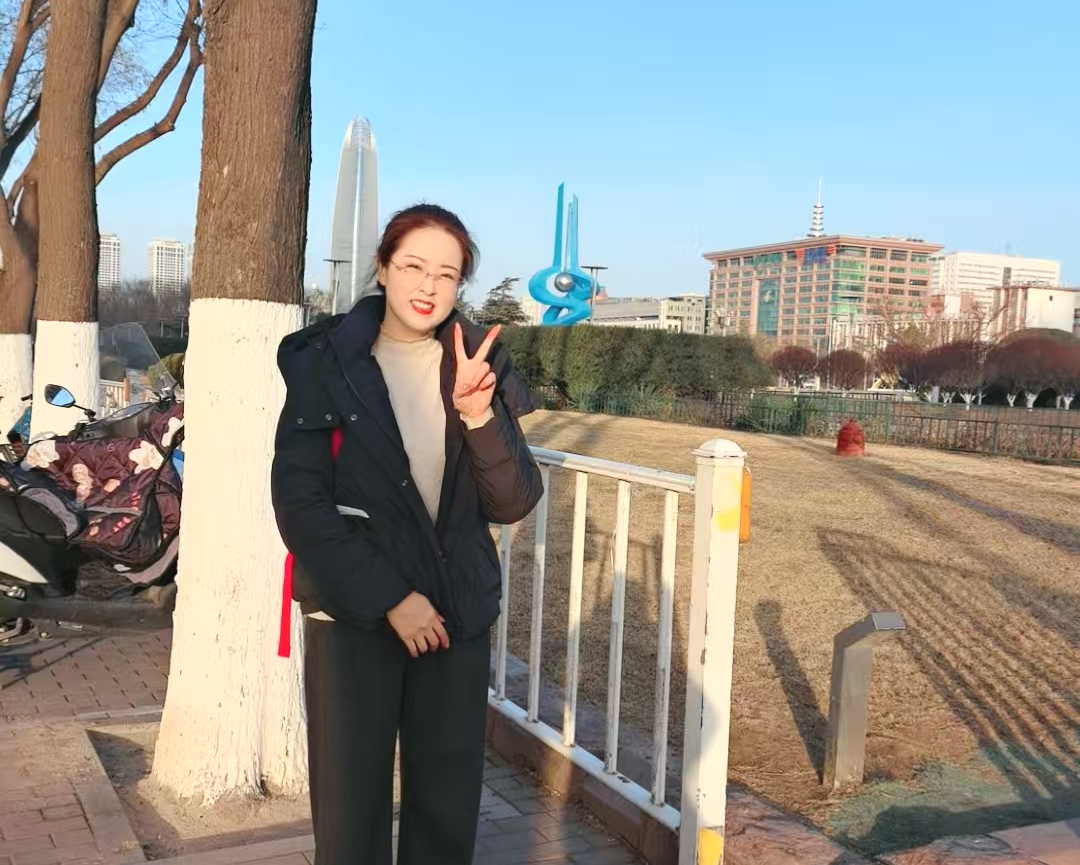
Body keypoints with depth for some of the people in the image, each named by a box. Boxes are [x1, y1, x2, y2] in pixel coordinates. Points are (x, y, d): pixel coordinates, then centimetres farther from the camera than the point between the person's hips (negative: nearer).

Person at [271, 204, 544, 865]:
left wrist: (479, 414, -20)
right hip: (353, 615, -2)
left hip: (458, 615, 3)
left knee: (449, 805, 11)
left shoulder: (479, 365, 2)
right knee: (351, 806, 6)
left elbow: (515, 503, -3)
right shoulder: (326, 365, -5)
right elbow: (301, 504, -8)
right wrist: (387, 598, -13)